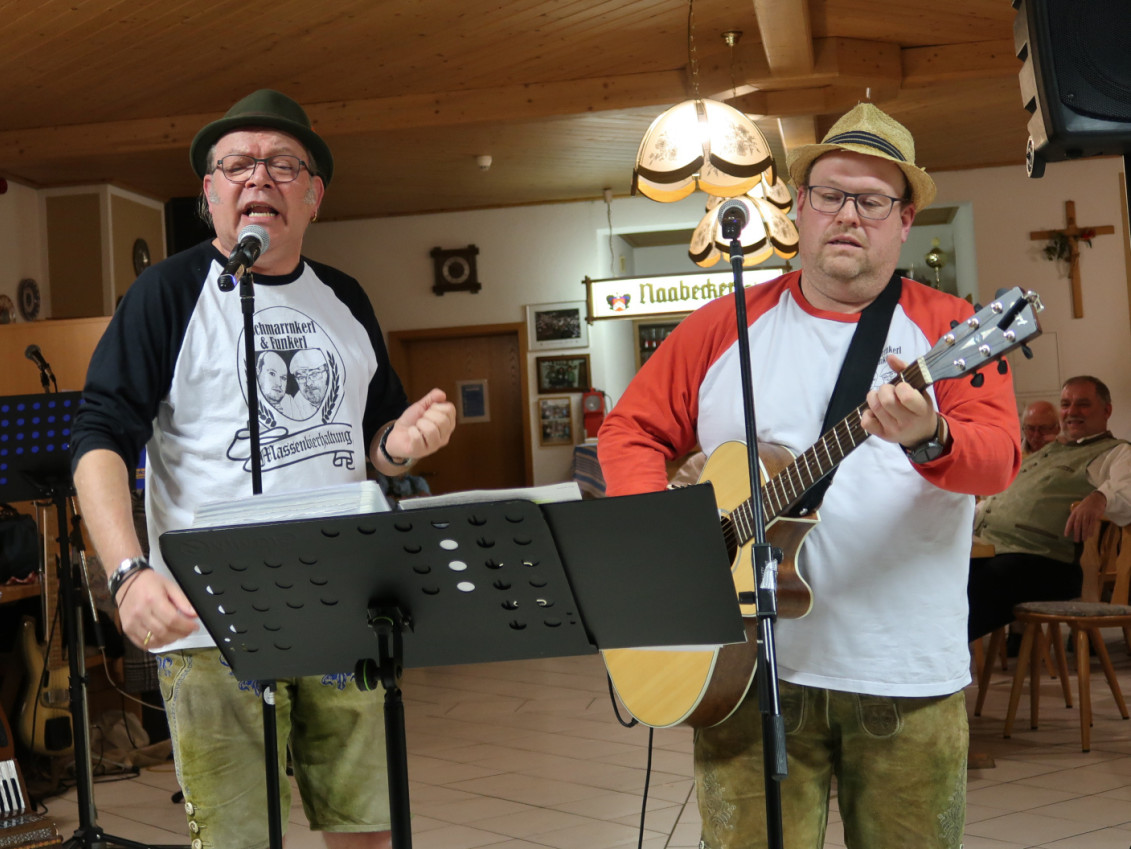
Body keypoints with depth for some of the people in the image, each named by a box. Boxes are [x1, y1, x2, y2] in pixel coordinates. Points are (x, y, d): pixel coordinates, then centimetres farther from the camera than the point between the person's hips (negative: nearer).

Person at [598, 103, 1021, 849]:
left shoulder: (948, 328, 1)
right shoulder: (726, 326, 7)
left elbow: (999, 457, -11)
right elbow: (632, 430, 9)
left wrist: (927, 442, -34)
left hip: (910, 681, 0)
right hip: (750, 672, 1)